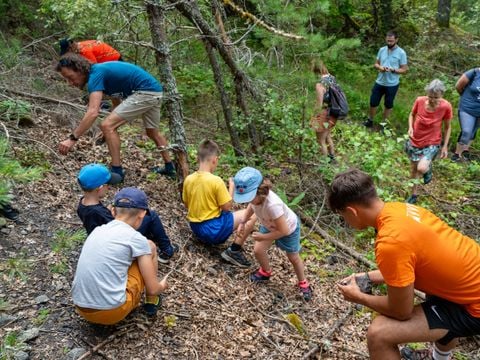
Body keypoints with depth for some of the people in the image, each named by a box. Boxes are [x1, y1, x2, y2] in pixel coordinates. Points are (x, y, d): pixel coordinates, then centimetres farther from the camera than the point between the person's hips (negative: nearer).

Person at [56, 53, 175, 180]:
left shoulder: (95, 75, -15)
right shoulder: (100, 71, 13)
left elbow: (93, 112, -28)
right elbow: (116, 96, 25)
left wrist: (72, 139, -28)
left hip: (145, 92, -10)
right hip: (154, 90, 10)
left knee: (107, 126, -10)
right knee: (153, 133, 27)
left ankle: (117, 172, -3)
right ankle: (170, 168, 41)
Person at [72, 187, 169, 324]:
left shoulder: (97, 230, 11)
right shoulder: (137, 239, -8)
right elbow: (153, 289, -4)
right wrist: (162, 286, 22)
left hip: (82, 308, 6)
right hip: (112, 311, -6)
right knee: (150, 247, 10)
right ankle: (151, 302, 24)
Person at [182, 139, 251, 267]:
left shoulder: (188, 179, -3)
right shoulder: (216, 181, -20)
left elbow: (187, 205, 9)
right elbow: (227, 207, -12)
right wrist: (231, 187, 0)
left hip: (195, 228, 8)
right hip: (213, 230, -7)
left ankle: (203, 237, 18)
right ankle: (234, 251, -5)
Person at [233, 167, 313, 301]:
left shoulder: (272, 204, -48)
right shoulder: (255, 195, -28)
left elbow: (284, 230, -37)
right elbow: (251, 206, 0)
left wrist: (263, 237, -26)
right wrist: (243, 222, -8)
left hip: (289, 228, -5)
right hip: (269, 225, 5)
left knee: (293, 258, 14)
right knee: (258, 251, 0)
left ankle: (303, 284, 40)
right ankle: (266, 272, 32)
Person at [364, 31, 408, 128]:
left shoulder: (401, 53, -12)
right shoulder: (382, 50, 0)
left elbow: (404, 70, -9)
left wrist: (392, 70, -24)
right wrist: (380, 67, -14)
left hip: (392, 84, -3)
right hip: (379, 82, 3)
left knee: (388, 105, 12)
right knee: (373, 102, 10)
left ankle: (383, 123, 29)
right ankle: (370, 120, 31)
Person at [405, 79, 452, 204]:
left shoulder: (446, 106, -20)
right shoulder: (420, 101, -17)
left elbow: (447, 127, -5)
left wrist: (445, 146, -4)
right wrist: (410, 127, -14)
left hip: (432, 143, -2)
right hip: (415, 141, 2)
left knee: (421, 169, -23)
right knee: (414, 168, 15)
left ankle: (428, 168, 16)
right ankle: (414, 195, 36)